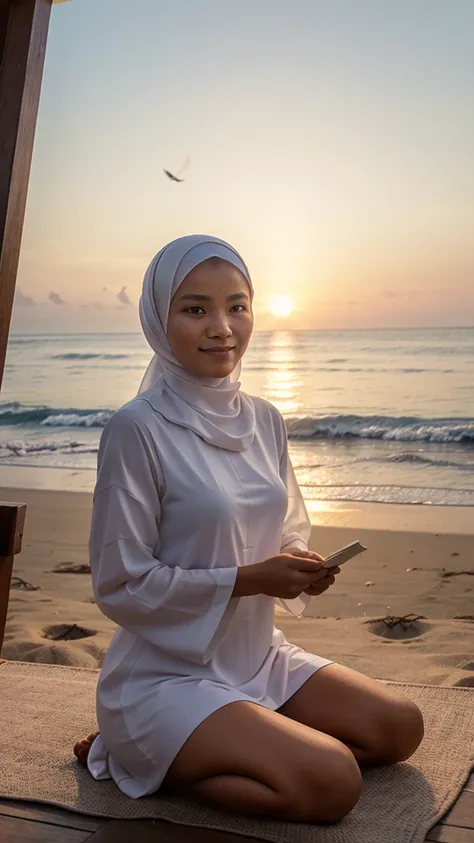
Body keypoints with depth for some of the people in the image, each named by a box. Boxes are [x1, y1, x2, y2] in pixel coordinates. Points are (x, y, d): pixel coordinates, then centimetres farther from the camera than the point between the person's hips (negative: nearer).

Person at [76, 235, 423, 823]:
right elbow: (120, 586, -17)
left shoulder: (264, 420, 3)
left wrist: (303, 570, -10)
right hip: (168, 675, -7)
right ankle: (130, 757, 0)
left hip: (258, 658, 8)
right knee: (332, 784, -20)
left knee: (400, 728, 3)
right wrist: (248, 578, -20)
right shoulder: (137, 429, -18)